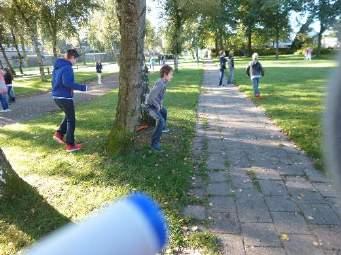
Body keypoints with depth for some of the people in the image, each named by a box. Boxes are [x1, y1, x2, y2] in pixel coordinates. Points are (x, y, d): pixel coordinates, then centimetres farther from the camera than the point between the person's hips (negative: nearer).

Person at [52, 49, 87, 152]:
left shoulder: (57, 66, 12)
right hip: (65, 97, -9)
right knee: (71, 120, 3)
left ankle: (59, 134, 18)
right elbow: (67, 83, -29)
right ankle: (70, 145, 8)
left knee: (68, 116, 26)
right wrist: (81, 87, -24)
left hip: (57, 96, 9)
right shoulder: (67, 67, -17)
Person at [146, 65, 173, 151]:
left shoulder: (164, 82, 3)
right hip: (151, 106, -10)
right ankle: (154, 143, -23)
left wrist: (160, 104, 12)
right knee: (161, 120, -27)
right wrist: (158, 106, -19)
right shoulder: (160, 84, -27)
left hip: (157, 106, 10)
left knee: (164, 111, 35)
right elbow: (151, 97, -32)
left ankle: (163, 128, 59)